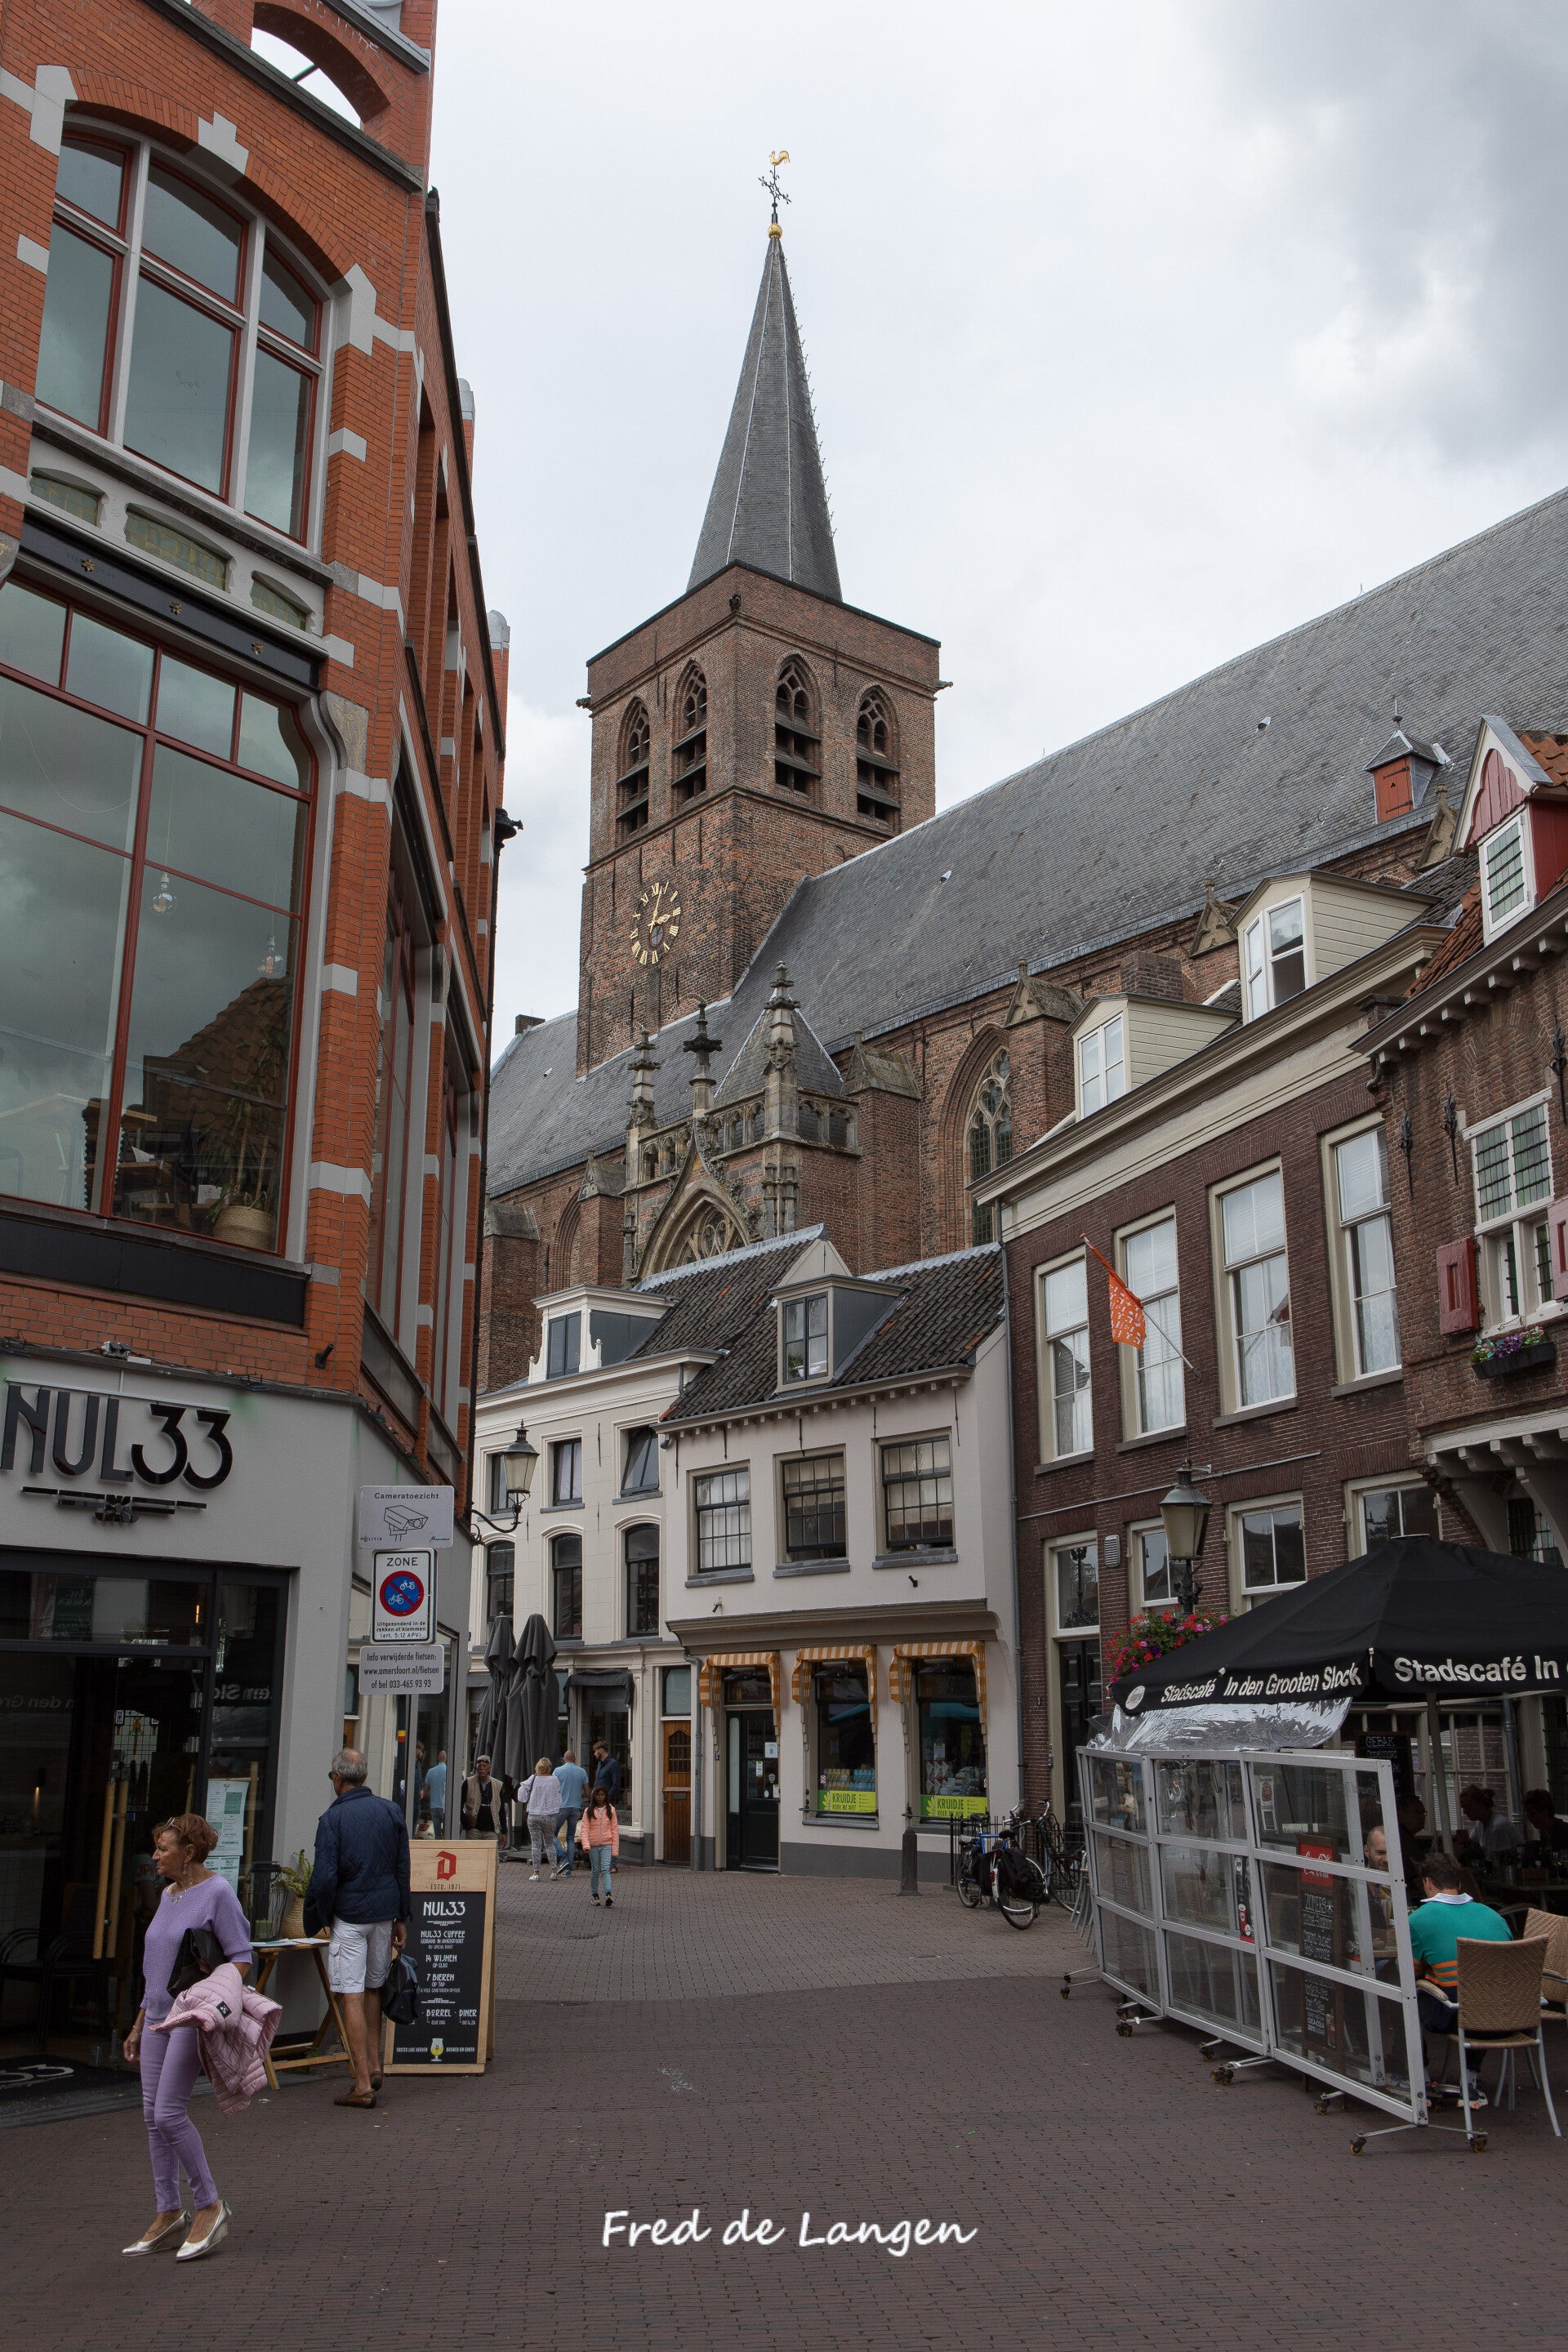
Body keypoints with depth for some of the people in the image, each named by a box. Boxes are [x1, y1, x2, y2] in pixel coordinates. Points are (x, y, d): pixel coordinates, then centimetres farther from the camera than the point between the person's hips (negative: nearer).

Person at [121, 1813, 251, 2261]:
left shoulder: (217, 1892, -10)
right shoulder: (168, 1894, 14)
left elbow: (241, 1957, -13)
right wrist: (138, 2026, 21)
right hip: (158, 2014, 8)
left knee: (169, 2113, -11)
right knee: (152, 2115, 7)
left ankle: (209, 2205, 3)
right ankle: (167, 2212, 17)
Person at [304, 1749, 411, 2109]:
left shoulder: (332, 1819, -10)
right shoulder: (390, 1810, 5)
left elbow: (324, 1878, -14)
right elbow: (403, 1870, 7)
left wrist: (314, 1923, -1)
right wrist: (402, 1919, 13)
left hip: (349, 1915, -5)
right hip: (385, 1911, 5)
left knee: (352, 1996, -2)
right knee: (374, 1988, 20)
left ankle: (363, 2085, -2)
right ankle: (374, 2065, 21)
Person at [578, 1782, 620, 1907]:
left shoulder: (611, 1810, 2)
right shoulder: (589, 1811, 1)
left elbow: (615, 1829, 3)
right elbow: (584, 1829, -4)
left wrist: (615, 1848, 0)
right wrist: (585, 1845, -19)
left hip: (607, 1845, -1)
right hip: (593, 1845, 1)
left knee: (606, 1869, -13)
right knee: (595, 1870, 8)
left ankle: (608, 1894, -22)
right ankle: (594, 1894, 21)